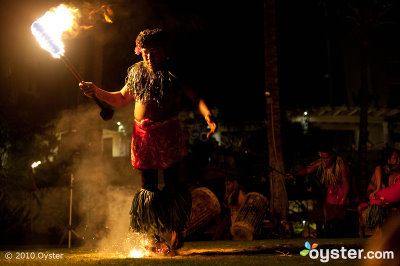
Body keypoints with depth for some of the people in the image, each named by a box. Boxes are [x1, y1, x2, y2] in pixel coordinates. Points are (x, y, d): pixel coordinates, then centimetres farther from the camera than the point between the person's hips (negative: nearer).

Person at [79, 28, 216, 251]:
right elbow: (121, 99, 23)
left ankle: (177, 230, 16)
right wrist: (96, 92, 9)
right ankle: (154, 237, 14)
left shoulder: (174, 73, 0)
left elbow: (195, 96, -7)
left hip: (168, 133, -4)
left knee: (172, 182, -1)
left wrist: (209, 117, -24)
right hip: (142, 134, 4)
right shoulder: (136, 72, 13)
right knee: (147, 186, 5)